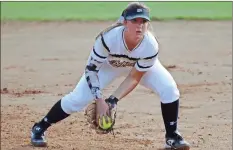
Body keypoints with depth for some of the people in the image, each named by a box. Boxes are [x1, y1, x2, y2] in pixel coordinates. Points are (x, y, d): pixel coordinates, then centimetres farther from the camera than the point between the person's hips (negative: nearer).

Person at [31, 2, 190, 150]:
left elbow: (134, 78, -23)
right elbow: (91, 69, -27)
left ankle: (172, 137, -2)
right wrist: (99, 99, -35)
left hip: (141, 65, 1)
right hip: (108, 63, -1)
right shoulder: (108, 38, -41)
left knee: (169, 89, -20)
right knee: (77, 99, -12)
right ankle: (39, 128, 8)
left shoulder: (151, 46, -36)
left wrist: (114, 100, -33)